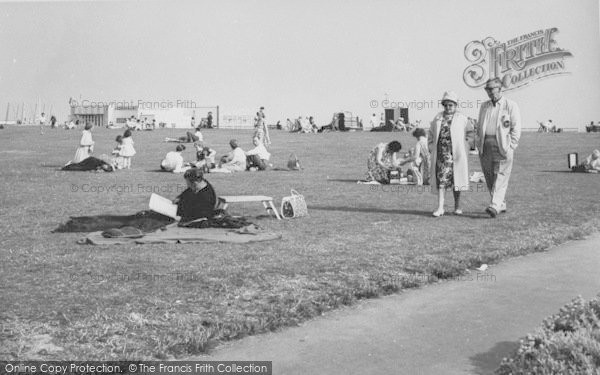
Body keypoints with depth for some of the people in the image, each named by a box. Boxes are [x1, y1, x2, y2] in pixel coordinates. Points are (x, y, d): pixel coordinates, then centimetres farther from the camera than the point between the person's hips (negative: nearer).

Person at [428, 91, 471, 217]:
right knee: (441, 178, -8)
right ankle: (440, 207, -10)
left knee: (456, 178, 6)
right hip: (441, 152, 1)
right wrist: (433, 146, 9)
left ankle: (457, 206, 18)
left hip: (456, 152, -1)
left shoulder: (462, 118, 5)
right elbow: (431, 134, 21)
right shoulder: (438, 118, 11)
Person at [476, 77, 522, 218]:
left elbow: (516, 128, 0)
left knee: (500, 177, -12)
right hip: (485, 147, 5)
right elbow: (479, 127, 20)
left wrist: (511, 147, -9)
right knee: (490, 178, 5)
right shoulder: (484, 106, 18)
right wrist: (479, 144, 8)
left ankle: (495, 206, -20)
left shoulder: (511, 105, 3)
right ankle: (502, 205, 16)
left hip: (502, 145, -5)